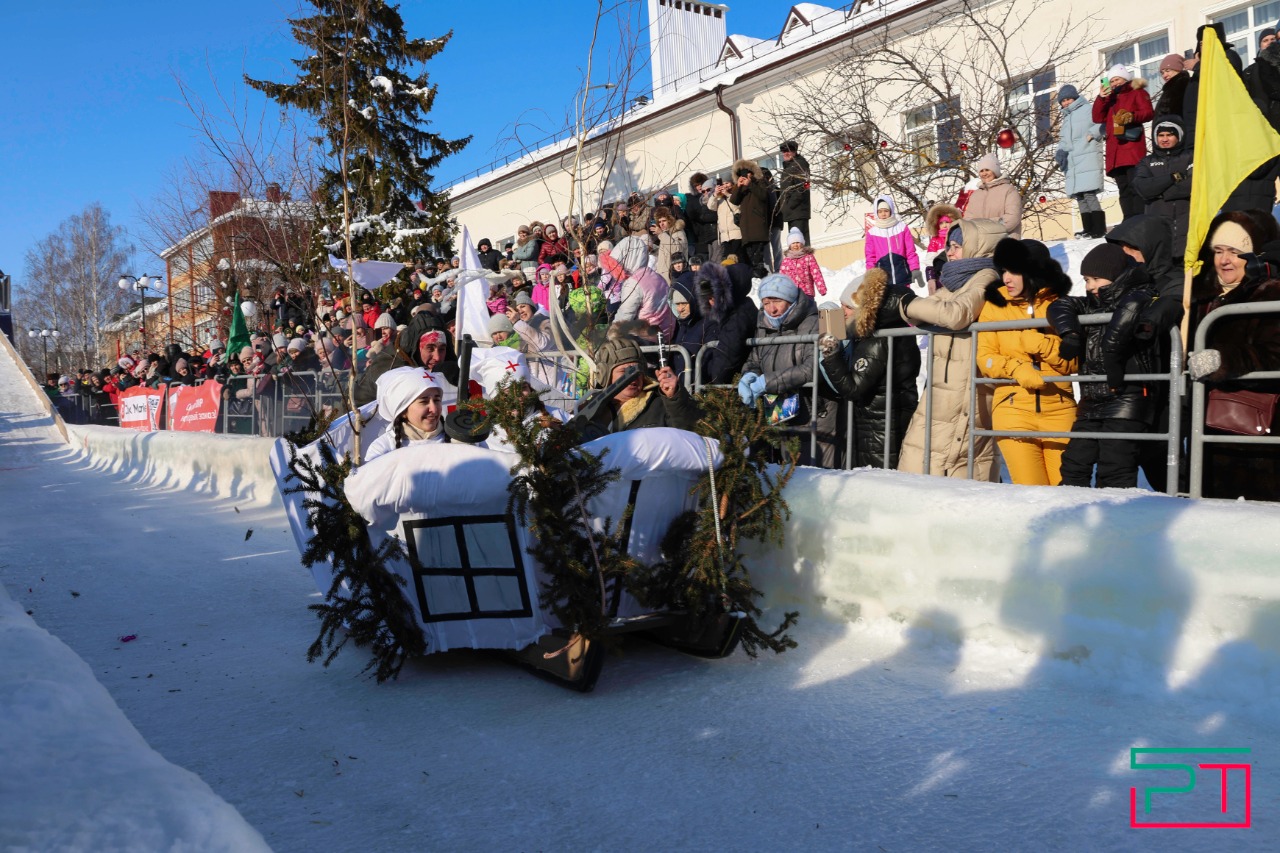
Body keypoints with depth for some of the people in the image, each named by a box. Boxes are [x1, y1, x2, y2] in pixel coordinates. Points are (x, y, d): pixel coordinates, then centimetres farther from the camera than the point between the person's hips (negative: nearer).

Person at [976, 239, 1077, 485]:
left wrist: (1039, 343, -15)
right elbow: (985, 358, 0)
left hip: (1059, 410, 0)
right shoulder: (994, 306, 7)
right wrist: (1017, 369, -16)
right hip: (1013, 408, 0)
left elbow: (1073, 362, 0)